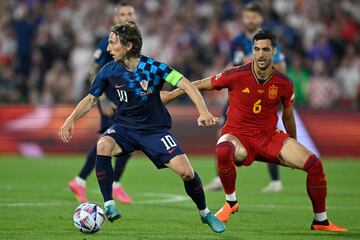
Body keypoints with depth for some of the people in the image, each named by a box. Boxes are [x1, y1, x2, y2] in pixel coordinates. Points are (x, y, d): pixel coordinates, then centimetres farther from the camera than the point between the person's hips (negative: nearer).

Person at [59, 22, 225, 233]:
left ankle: (205, 213, 12)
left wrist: (203, 112, -35)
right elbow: (91, 99, 6)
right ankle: (109, 204, -23)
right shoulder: (109, 72, -7)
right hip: (125, 128, 2)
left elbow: (186, 85, -20)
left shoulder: (152, 67, -16)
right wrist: (71, 120, -8)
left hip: (155, 130, -2)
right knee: (103, 145, -32)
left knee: (186, 171, -16)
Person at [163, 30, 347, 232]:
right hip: (238, 135, -3)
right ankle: (231, 202, -14)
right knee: (224, 151, -40)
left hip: (270, 136, 3)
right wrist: (169, 96, 1)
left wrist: (293, 148, 23)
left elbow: (288, 116, 13)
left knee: (314, 163, -15)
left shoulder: (284, 84, -4)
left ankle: (321, 221, 4)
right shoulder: (236, 75, -12)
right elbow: (200, 85, 1)